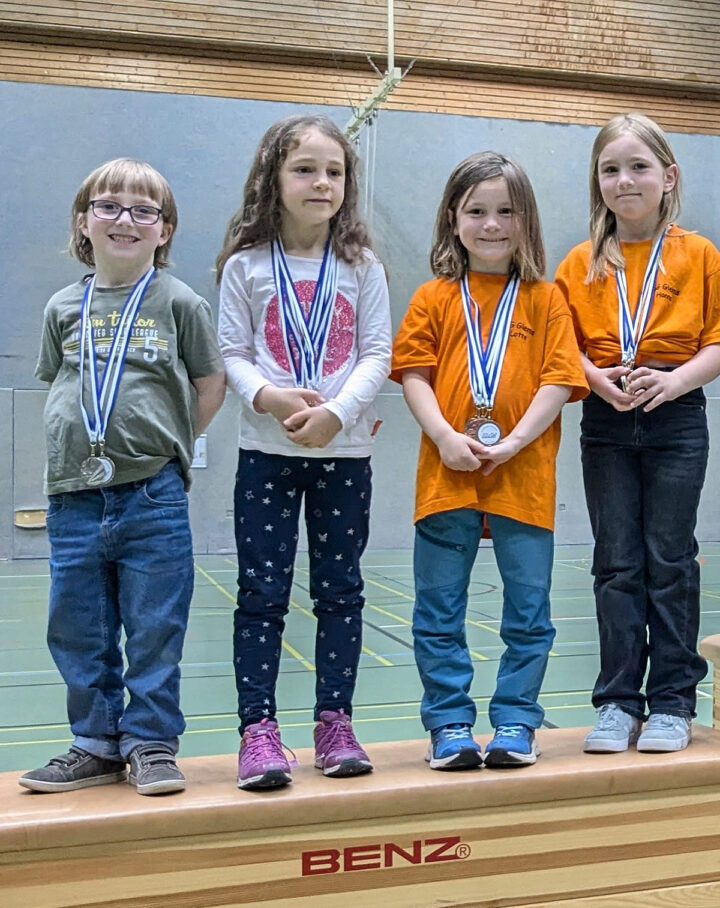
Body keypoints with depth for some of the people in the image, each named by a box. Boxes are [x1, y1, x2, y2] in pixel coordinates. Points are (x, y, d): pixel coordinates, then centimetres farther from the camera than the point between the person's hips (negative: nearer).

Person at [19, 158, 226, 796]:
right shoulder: (64, 307, 8)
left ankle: (151, 744, 20)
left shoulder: (179, 302, -1)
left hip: (153, 498, -3)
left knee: (156, 631, 4)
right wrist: (82, 443, 5)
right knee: (78, 633, 11)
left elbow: (211, 385, 5)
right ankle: (97, 745, 26)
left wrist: (163, 445, 0)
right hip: (74, 498, 4)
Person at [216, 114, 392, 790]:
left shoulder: (361, 267, 5)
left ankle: (334, 723, 19)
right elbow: (232, 354, 0)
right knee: (262, 594, 0)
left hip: (343, 452, 1)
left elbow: (376, 355, -1)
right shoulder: (245, 265, 3)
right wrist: (269, 397, -19)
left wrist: (336, 413, -16)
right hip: (266, 451, -1)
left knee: (340, 590, 7)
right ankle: (258, 729, 8)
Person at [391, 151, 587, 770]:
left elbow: (559, 380, -1)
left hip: (524, 477, 0)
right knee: (439, 613, 6)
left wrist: (513, 442, -13)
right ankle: (450, 724, 18)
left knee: (528, 610, 6)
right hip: (446, 475, 1)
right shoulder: (434, 298, 8)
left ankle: (516, 721, 20)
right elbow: (414, 374, 1)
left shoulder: (545, 300, 7)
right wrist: (445, 436, -13)